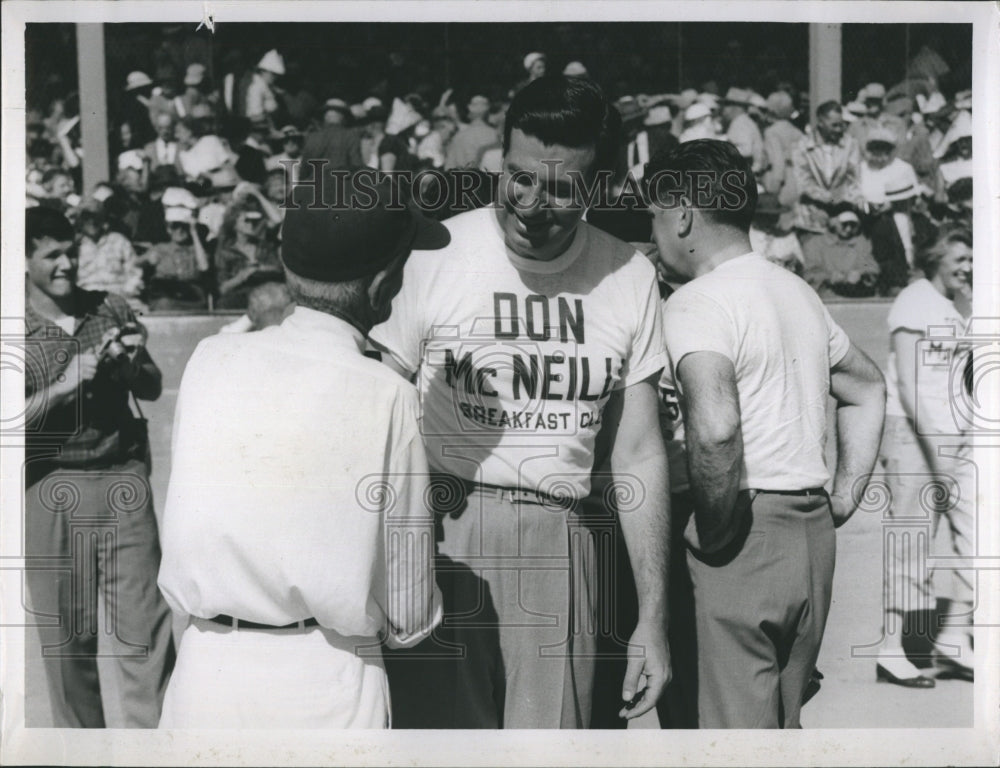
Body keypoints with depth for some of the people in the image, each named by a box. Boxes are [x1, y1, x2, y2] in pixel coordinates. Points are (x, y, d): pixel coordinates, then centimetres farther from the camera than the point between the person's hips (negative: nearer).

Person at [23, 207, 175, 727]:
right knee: (68, 631, 7)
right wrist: (66, 383, -20)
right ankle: (80, 733, 24)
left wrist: (132, 365, -8)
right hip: (52, 489, -1)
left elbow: (152, 390, 12)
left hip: (123, 476, 2)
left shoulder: (111, 310, 6)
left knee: (145, 619, -1)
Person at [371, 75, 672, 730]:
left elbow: (638, 456, 8)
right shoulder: (434, 256, -7)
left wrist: (653, 619, 6)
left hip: (556, 547, 3)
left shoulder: (630, 277, 4)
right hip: (438, 538, -2)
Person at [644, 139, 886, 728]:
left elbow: (715, 429, -30)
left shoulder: (698, 302, -13)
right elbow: (870, 388, 27)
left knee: (738, 724, -1)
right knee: (785, 719, 20)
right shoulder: (798, 290, 16)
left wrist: (713, 530, -16)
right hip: (814, 534, 9)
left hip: (747, 534, -9)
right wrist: (844, 497, 22)